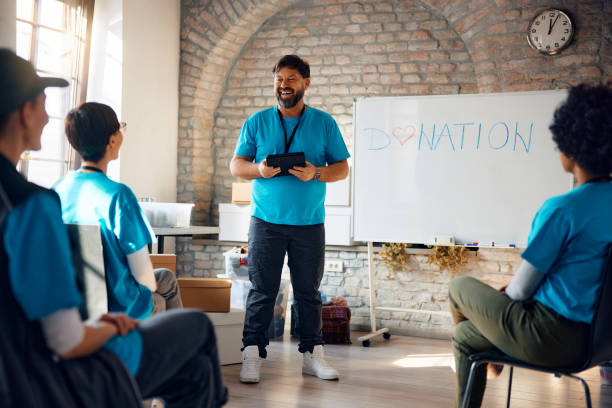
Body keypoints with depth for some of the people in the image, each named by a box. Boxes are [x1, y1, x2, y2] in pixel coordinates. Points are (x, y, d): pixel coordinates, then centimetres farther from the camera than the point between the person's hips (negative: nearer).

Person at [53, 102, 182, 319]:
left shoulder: (58, 189, -6)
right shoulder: (118, 195, -26)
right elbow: (144, 276, -22)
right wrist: (150, 285, 3)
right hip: (118, 307, -6)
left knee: (166, 277, 31)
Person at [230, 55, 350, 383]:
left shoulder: (324, 123, 7)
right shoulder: (257, 122, 8)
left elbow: (342, 168, 5)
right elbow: (236, 165, 7)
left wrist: (316, 173, -15)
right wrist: (258, 169, -14)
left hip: (310, 223, 1)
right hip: (266, 221, 0)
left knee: (309, 292, 7)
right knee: (262, 290, -1)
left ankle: (312, 355, 16)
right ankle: (252, 355, 5)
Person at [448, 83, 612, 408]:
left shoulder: (561, 210, -24)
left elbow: (521, 289, -16)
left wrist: (506, 295, 8)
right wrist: (512, 291, 15)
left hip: (550, 338, -8)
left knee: (460, 287, 17)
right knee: (464, 336, 23)